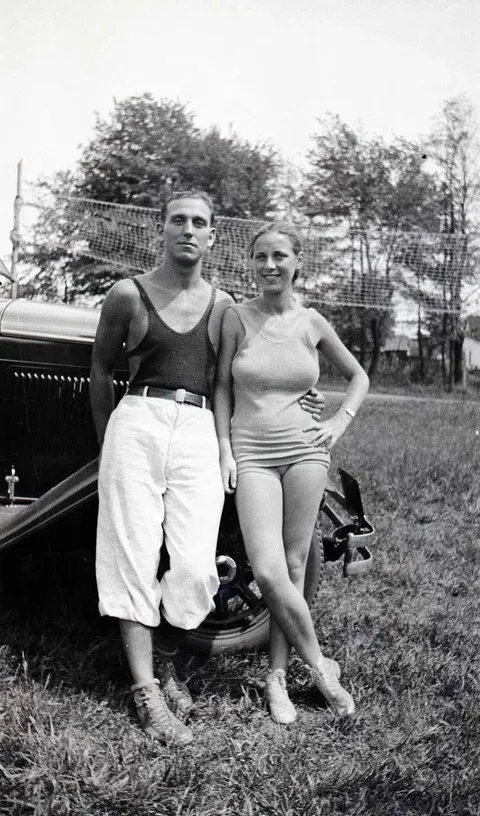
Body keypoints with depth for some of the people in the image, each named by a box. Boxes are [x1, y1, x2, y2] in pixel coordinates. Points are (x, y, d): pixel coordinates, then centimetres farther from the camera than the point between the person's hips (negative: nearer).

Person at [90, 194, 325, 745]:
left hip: (199, 435, 2)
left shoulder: (222, 305, 13)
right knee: (135, 561, -4)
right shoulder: (128, 295, 5)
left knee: (196, 569, -7)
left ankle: (165, 661, 19)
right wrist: (107, 445, 16)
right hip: (137, 425, -2)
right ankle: (146, 691, 4)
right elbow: (100, 370, 14)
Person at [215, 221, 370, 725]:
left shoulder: (312, 323, 5)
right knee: (268, 571, -13)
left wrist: (340, 423, 5)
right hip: (251, 454, -1)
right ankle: (320, 666, 7)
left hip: (304, 450, 2)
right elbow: (222, 386, 4)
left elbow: (358, 376, 18)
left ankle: (276, 677, 18)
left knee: (293, 567, 4)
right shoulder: (237, 316, 1)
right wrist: (224, 451, -3)